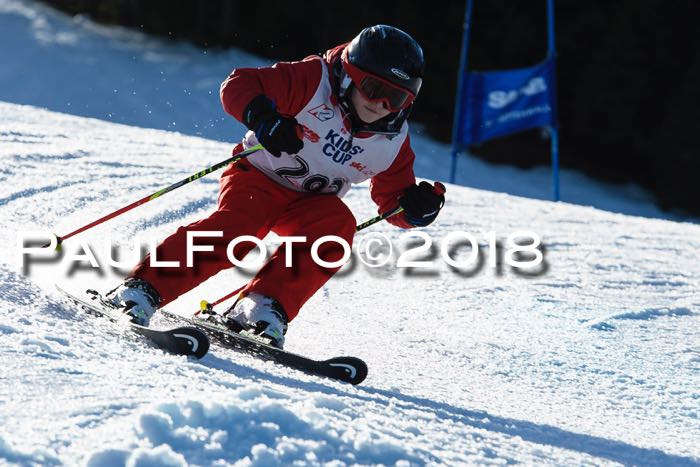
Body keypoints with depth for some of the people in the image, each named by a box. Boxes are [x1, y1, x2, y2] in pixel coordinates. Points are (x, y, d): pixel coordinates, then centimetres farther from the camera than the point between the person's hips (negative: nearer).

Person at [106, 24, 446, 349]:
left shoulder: (393, 143, -4)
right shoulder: (312, 81, -18)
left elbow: (393, 200, 6)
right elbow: (238, 85, -20)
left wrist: (416, 207, -18)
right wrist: (263, 118, -39)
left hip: (309, 203, 4)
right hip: (259, 175, -4)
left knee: (338, 224, -28)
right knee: (236, 230, -32)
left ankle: (264, 305, -29)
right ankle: (143, 287, -28)